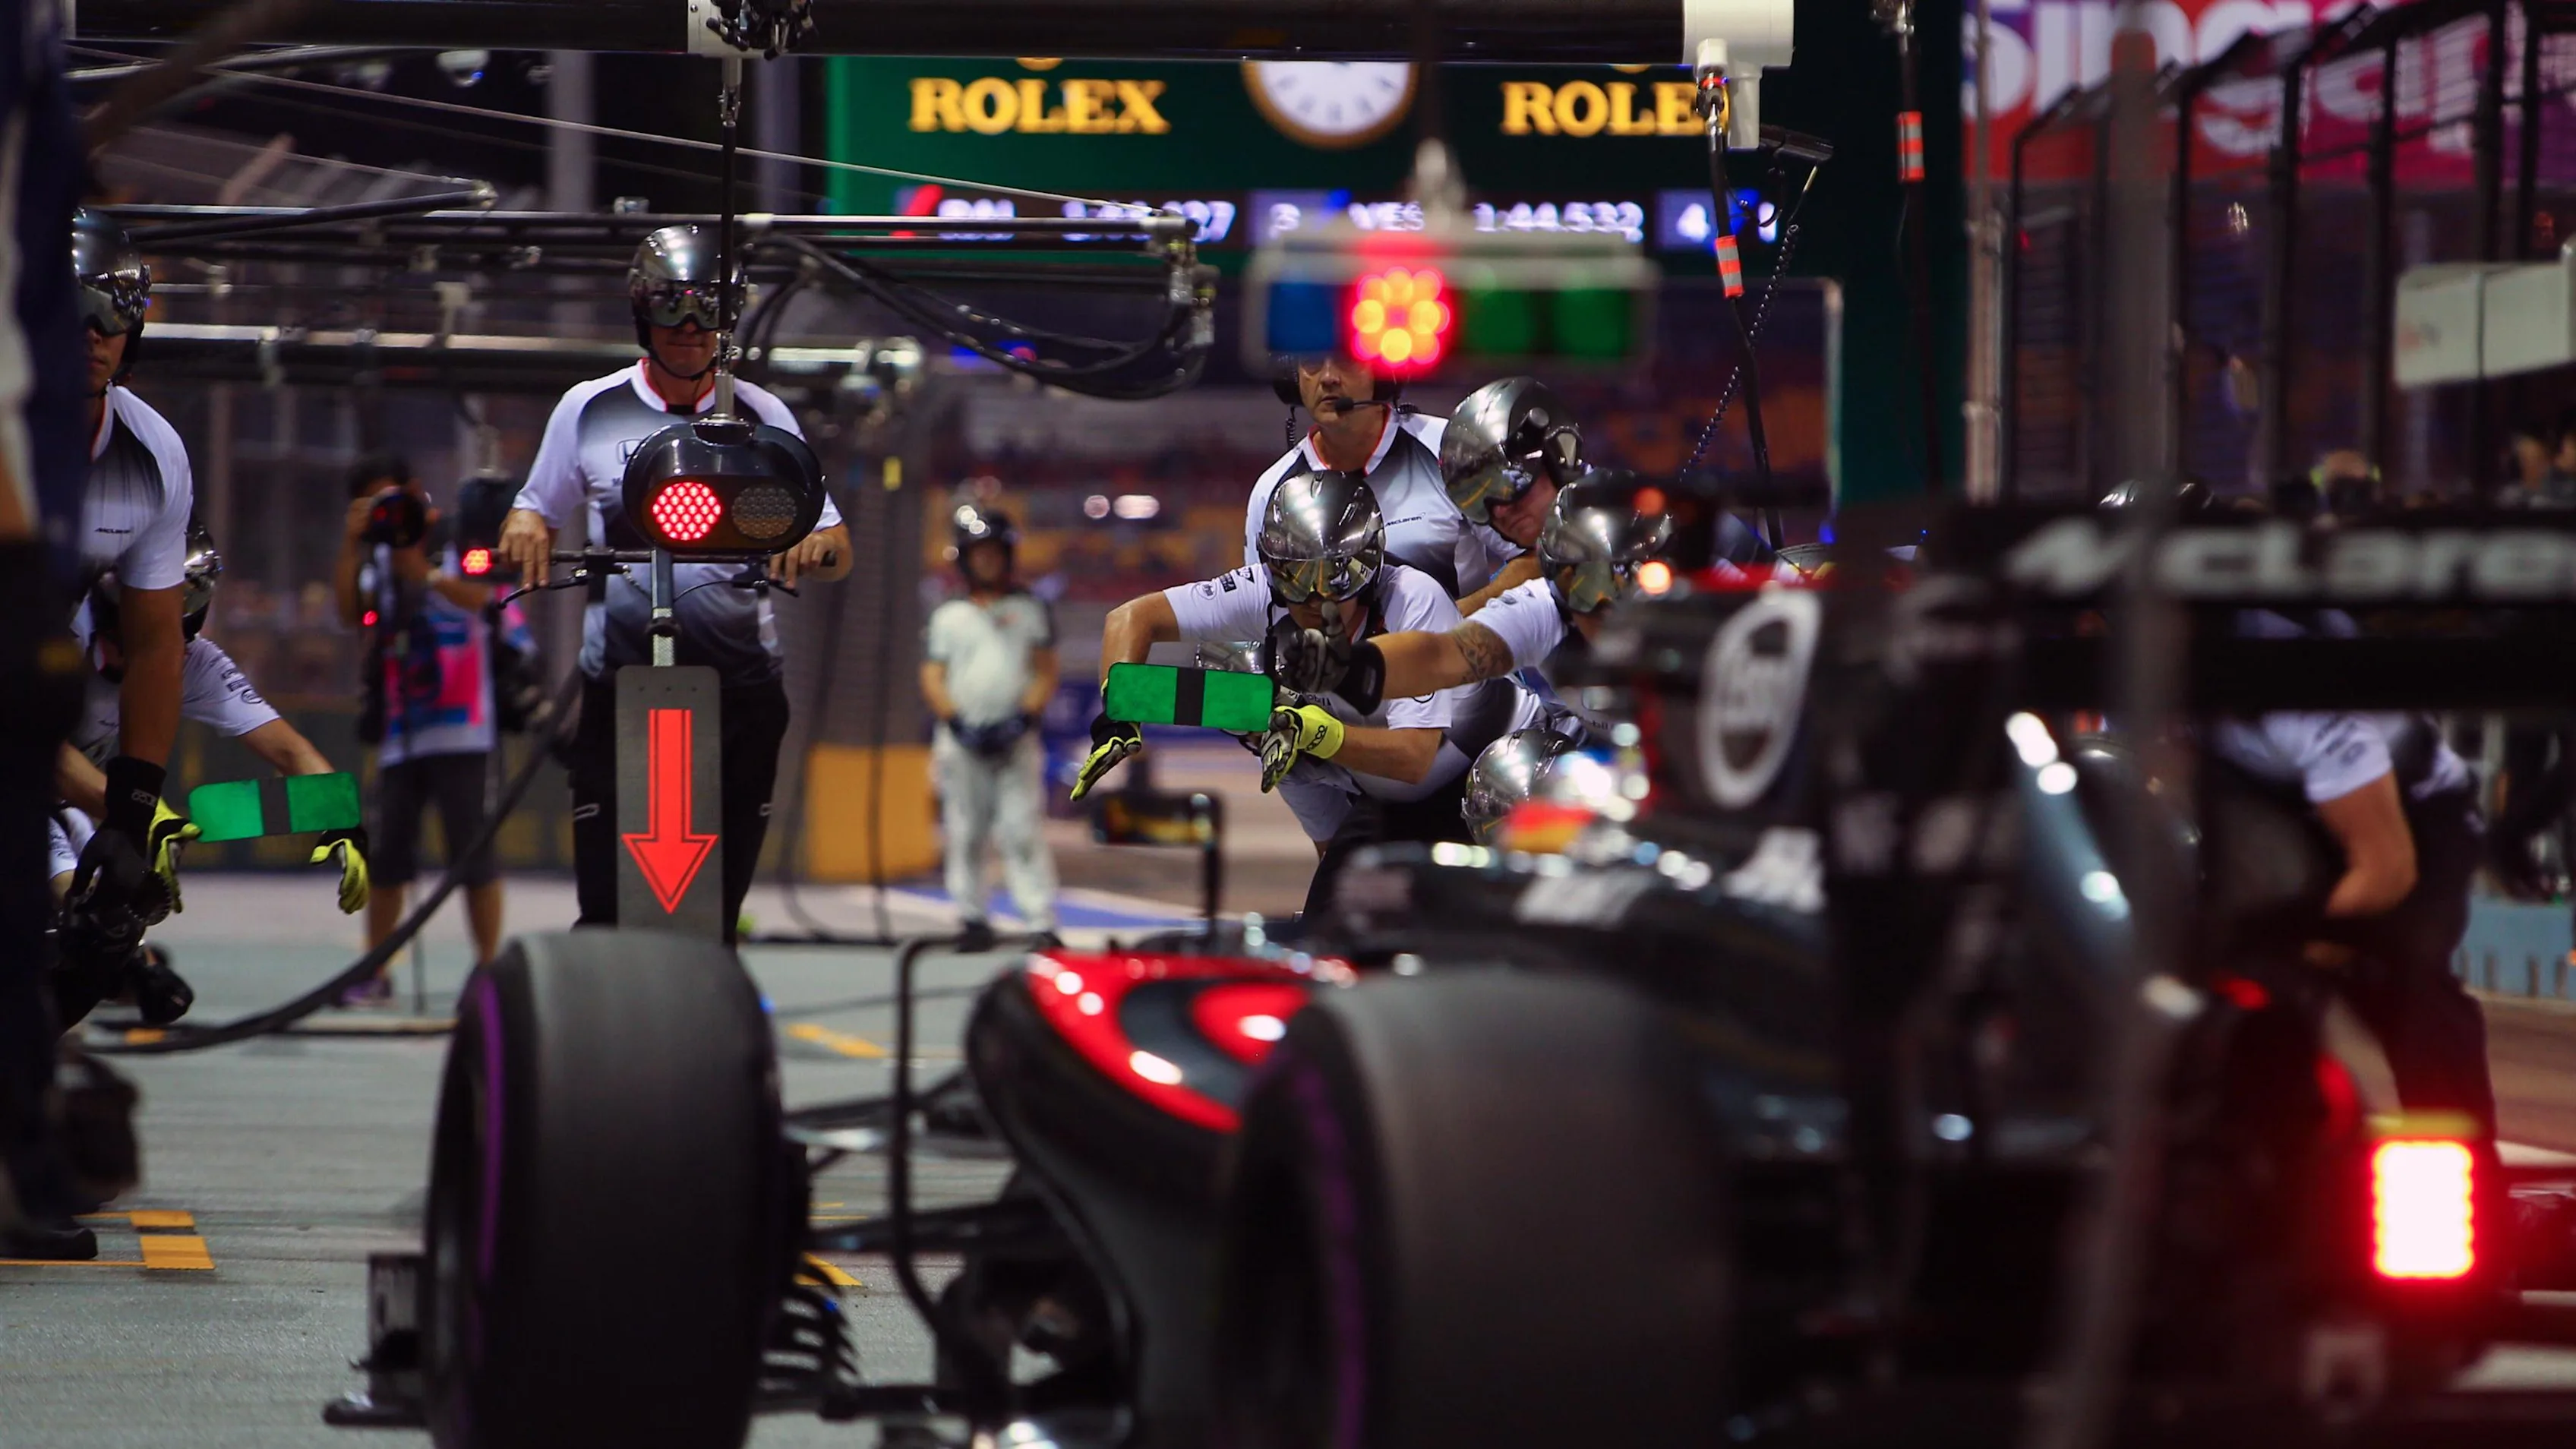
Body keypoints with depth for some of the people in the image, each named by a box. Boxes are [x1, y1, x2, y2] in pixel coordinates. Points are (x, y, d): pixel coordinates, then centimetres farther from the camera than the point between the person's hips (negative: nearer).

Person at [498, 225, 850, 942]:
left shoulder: (762, 417, 9)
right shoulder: (589, 409, 9)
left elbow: (835, 548, 9)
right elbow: (537, 510, 19)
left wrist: (813, 547, -15)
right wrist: (524, 531, -5)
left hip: (740, 686, 1)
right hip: (620, 684, -1)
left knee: (718, 915, 0)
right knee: (607, 907, -8)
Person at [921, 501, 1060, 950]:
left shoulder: (1030, 610, 10)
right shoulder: (947, 617, 13)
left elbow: (1046, 674, 6)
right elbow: (932, 678, 6)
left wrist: (1023, 718, -10)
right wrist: (958, 723, -10)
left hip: (1015, 739, -2)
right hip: (961, 739, 2)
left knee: (1023, 830, -10)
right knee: (964, 833, 1)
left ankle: (1042, 922, -15)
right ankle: (972, 918, 8)